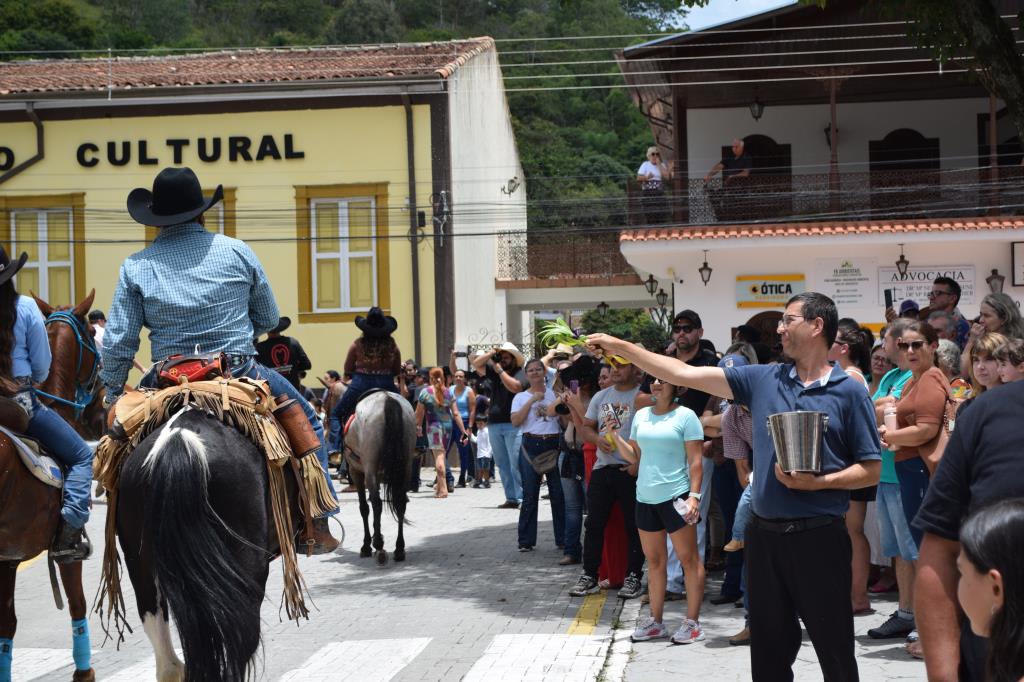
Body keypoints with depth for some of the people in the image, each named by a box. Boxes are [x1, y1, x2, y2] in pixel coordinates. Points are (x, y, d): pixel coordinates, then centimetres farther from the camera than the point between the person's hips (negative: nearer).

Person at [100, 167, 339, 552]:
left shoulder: (136, 267, 0)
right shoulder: (236, 252, 1)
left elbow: (117, 342, 0)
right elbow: (269, 319, 10)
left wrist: (113, 396, 13)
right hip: (241, 375, -1)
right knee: (306, 422, 20)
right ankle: (318, 526, 13)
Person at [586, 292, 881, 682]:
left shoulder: (849, 392, -2)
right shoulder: (763, 379, 7)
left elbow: (871, 471, -2)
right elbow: (685, 374, 6)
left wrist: (820, 482, -18)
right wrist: (621, 348, 3)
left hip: (819, 536, -4)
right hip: (764, 533, 4)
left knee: (835, 649, 3)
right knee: (769, 650, 12)